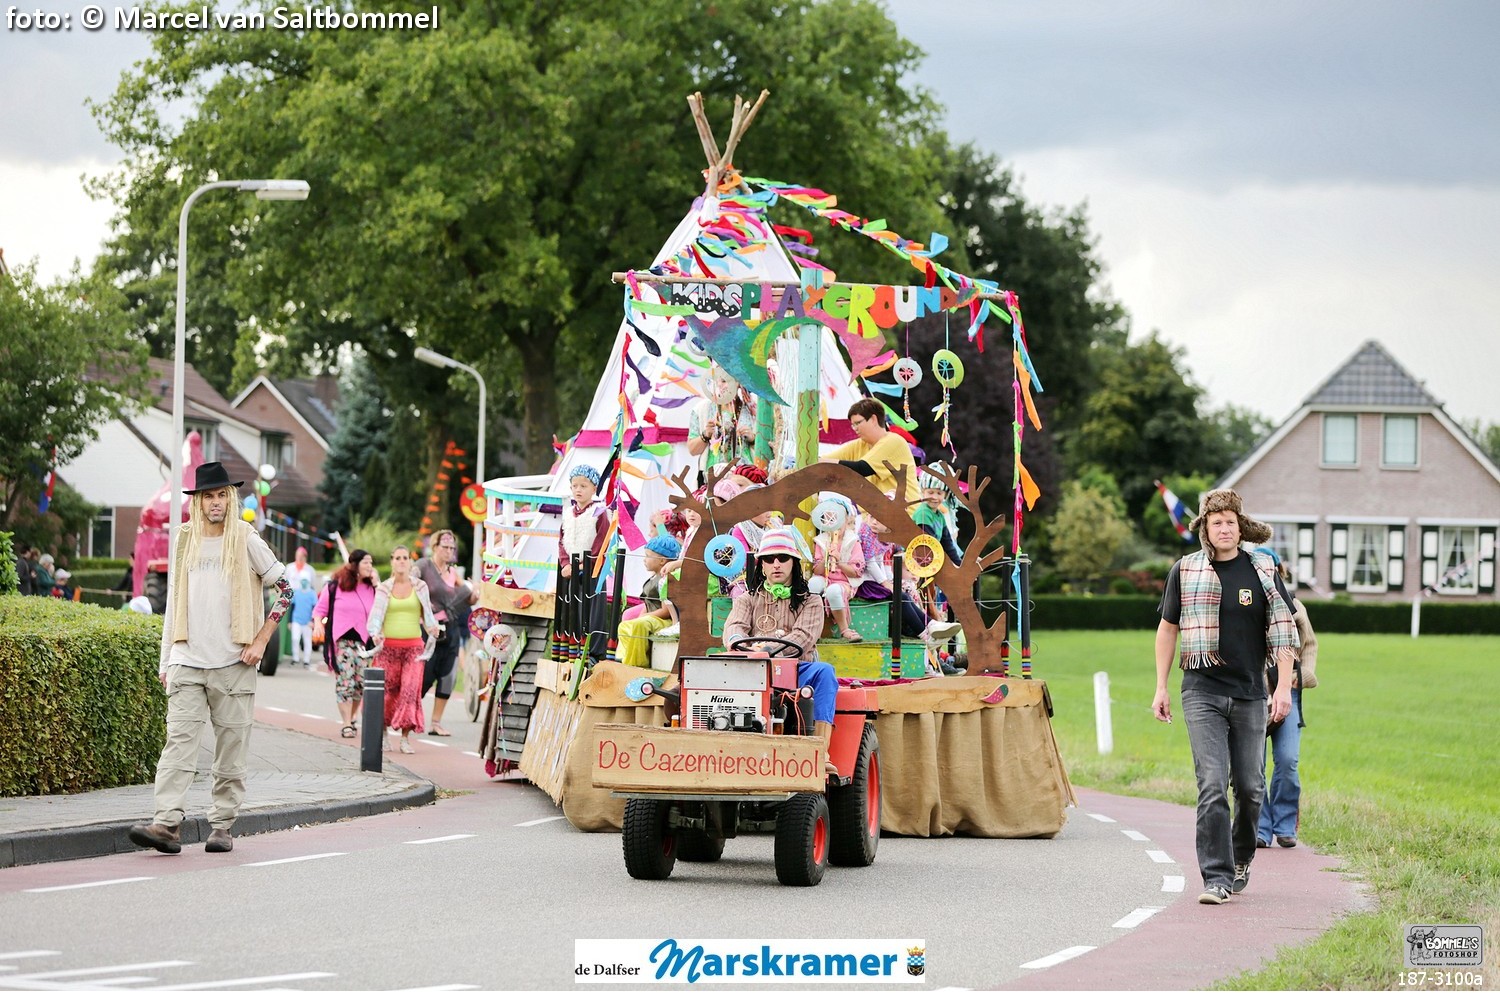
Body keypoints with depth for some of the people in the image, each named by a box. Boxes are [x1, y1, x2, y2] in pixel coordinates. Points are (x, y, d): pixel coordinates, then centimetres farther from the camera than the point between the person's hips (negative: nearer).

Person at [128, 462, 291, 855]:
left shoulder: (247, 542, 2)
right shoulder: (184, 543, 12)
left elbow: (285, 589, 4)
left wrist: (260, 641, -3)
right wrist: (166, 660, 16)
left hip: (233, 663, -2)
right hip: (187, 661, 2)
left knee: (231, 748, 1)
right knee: (179, 739, -10)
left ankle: (223, 826, 8)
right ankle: (168, 823, -19)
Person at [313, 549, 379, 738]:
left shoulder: (371, 588, 11)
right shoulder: (335, 586, 2)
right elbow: (320, 609, 7)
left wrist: (377, 586, -2)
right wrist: (318, 623, -12)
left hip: (363, 642, 3)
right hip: (340, 640, -3)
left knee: (361, 683, 1)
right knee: (345, 683, -9)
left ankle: (352, 718, 21)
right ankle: (347, 724, -8)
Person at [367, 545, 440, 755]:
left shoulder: (420, 587, 9)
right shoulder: (384, 589, 7)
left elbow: (427, 613, 11)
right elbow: (375, 615, 2)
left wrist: (432, 627, -9)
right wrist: (375, 633, -17)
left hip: (413, 646, 0)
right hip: (388, 645, 0)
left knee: (410, 689, -9)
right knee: (388, 690, -2)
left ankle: (405, 738, -6)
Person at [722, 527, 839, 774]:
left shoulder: (810, 602, 16)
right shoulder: (748, 599, 23)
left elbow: (804, 636, -4)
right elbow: (733, 628, 2)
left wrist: (769, 648, -24)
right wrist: (741, 643, -26)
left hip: (797, 671, -1)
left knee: (824, 671, -35)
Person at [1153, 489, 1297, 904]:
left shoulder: (1262, 571, 4)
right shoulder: (1185, 571, 4)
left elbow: (1282, 631, 8)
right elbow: (1168, 629, 13)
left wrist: (1284, 687, -1)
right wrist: (1161, 687, 8)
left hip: (1250, 694, 1)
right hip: (1202, 693, -1)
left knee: (1250, 786, 6)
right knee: (1212, 784, -12)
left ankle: (1241, 858, 31)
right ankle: (1217, 877, -11)